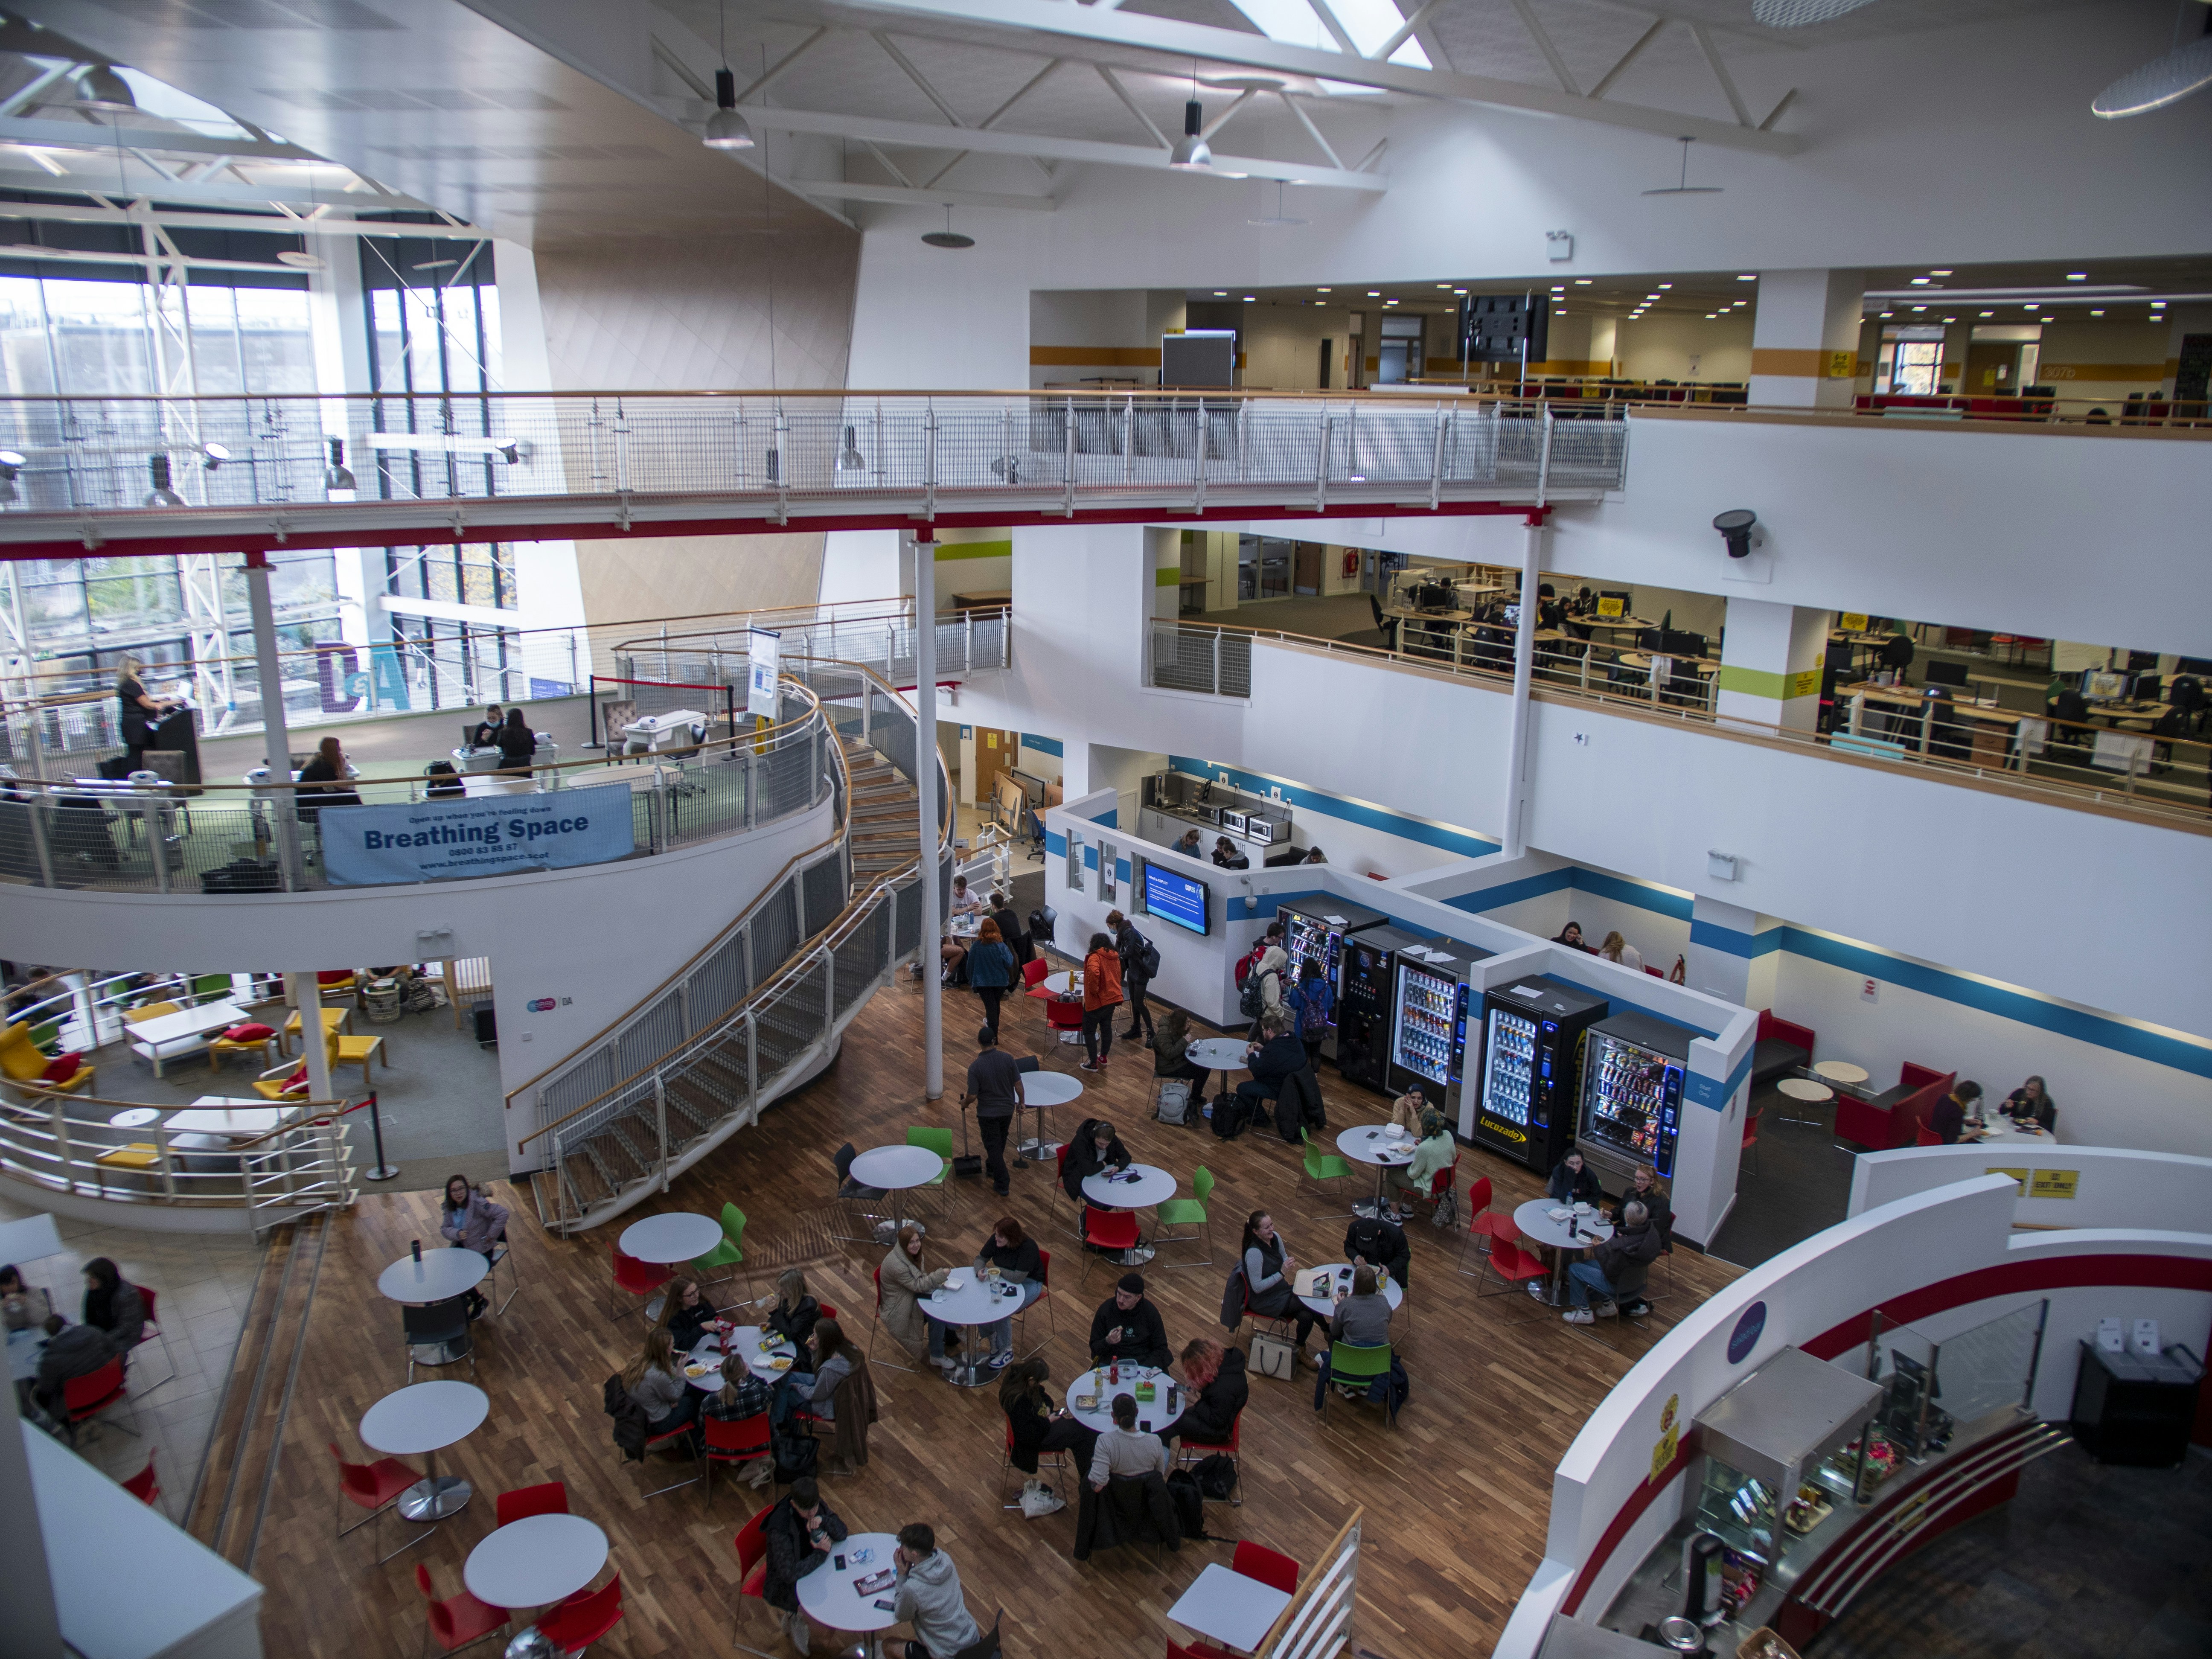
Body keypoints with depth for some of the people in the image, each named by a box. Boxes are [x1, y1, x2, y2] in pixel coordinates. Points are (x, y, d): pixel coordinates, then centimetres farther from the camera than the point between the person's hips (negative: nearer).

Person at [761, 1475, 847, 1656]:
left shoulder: (817, 1506, -14)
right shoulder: (780, 1528, -32)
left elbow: (842, 1534, -9)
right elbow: (789, 1573, -32)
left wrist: (823, 1520, -28)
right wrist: (822, 1553, -23)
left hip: (813, 1565, 7)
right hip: (786, 1585, -7)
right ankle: (794, 1618, 9)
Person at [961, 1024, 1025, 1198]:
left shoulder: (975, 1066, -21)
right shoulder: (1008, 1058, -12)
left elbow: (973, 1095, -18)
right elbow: (1018, 1084, -6)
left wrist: (964, 1102, 4)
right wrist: (1021, 1101, 10)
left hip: (988, 1113, -4)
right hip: (1007, 1110, 4)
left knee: (993, 1146, 6)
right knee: (1000, 1143, 25)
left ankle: (1002, 1184, 4)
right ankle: (991, 1168, 46)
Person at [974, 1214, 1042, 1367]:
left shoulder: (1028, 1247, -29)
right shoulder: (996, 1240, -11)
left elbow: (1018, 1278, -31)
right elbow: (981, 1258, 2)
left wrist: (996, 1270, -18)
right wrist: (980, 1270, -21)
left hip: (1029, 1283, -6)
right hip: (1004, 1279, 6)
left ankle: (1007, 1351, -4)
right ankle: (992, 1337, 5)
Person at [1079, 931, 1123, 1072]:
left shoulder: (1095, 957, -16)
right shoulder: (1115, 958, 9)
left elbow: (1093, 973, -36)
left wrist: (1094, 989, -24)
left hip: (1097, 1002, -8)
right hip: (1112, 999, 8)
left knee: (1089, 1031, 6)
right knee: (1107, 1027, 22)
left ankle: (1093, 1063, 12)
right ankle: (1103, 1057, 36)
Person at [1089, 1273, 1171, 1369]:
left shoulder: (1151, 1312, -2)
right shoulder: (1105, 1309, -4)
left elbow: (1160, 1349, 5)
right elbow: (1094, 1348, 4)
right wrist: (1107, 1342, -18)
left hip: (1144, 1363, 1)